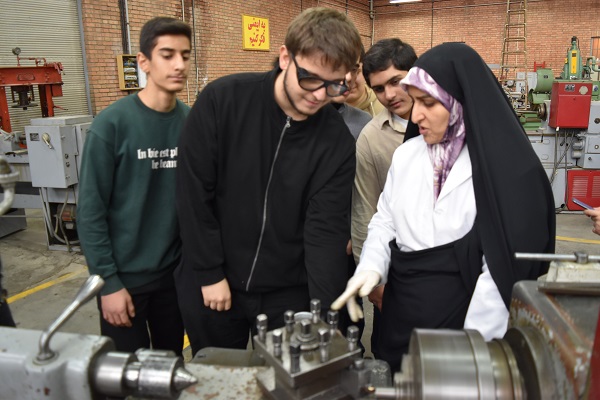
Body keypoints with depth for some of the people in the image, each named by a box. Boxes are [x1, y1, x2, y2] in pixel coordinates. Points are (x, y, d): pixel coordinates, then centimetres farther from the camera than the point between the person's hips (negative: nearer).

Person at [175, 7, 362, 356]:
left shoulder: (338, 141, -10)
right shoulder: (221, 100, -14)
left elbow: (326, 229, -13)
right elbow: (194, 192, -11)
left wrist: (325, 311, -21)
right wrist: (209, 273, -9)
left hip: (289, 293, 1)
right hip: (210, 285, 0)